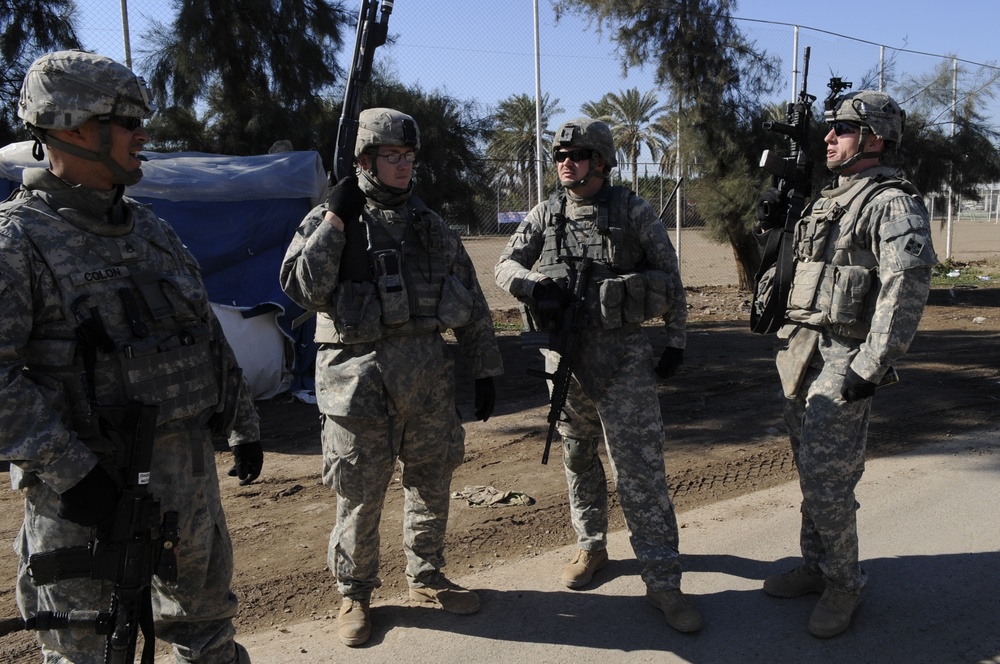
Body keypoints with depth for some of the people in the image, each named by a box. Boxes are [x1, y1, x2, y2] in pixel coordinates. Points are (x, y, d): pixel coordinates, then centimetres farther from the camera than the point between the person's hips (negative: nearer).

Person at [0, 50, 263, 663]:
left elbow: (209, 336, 16)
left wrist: (244, 424, 17)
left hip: (190, 469, 6)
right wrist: (67, 471, -24)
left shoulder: (152, 230, 10)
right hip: (89, 488, -6)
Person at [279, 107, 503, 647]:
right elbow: (303, 288, -17)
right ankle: (354, 594, 25)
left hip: (428, 373, 4)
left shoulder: (431, 226, 10)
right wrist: (335, 218, -17)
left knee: (432, 482, 13)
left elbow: (471, 305, 12)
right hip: (359, 375, -4)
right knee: (360, 495, 5)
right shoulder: (328, 221, -1)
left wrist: (484, 372, 10)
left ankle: (426, 578, 33)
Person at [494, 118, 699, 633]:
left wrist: (675, 340, 1)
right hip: (564, 355, 4)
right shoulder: (545, 215, 4)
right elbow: (504, 267, 6)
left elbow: (670, 279, 3)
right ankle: (590, 546, 36)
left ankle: (662, 581, 3)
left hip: (623, 355, -3)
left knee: (641, 468, -5)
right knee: (578, 459, 16)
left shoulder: (633, 212, -4)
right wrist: (534, 285, -15)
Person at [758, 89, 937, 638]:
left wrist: (869, 369, -22)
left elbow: (905, 294, -20)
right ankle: (814, 566, 29)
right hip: (800, 355, 8)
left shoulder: (893, 205, -11)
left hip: (844, 363, -8)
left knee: (827, 482, -5)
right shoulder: (826, 201, 17)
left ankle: (844, 583, 14)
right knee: (810, 473, 15)